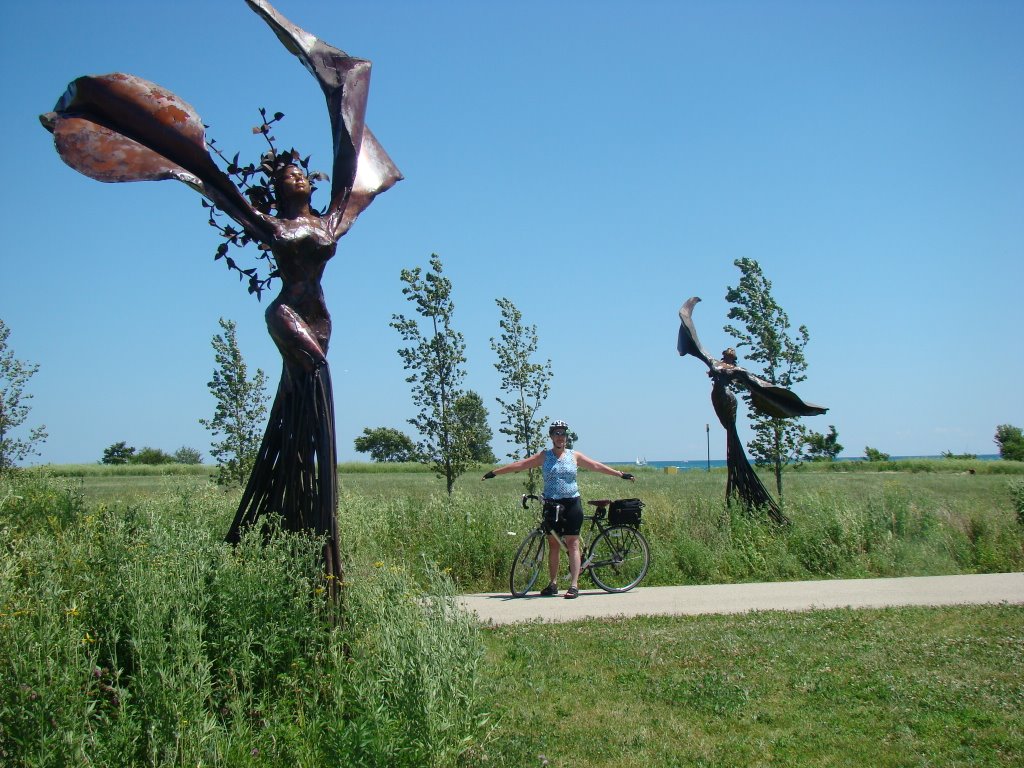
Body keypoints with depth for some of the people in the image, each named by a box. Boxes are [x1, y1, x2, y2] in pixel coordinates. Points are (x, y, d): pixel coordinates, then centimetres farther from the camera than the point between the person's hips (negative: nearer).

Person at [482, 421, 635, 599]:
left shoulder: (574, 456, 7)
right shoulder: (544, 457, 6)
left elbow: (597, 466, 10)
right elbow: (519, 465, 3)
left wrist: (620, 474, 8)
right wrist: (494, 472, 0)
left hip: (571, 504, -1)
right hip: (551, 505, 1)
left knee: (572, 544, -5)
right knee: (554, 544, 7)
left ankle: (574, 584, -6)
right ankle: (553, 583, 15)